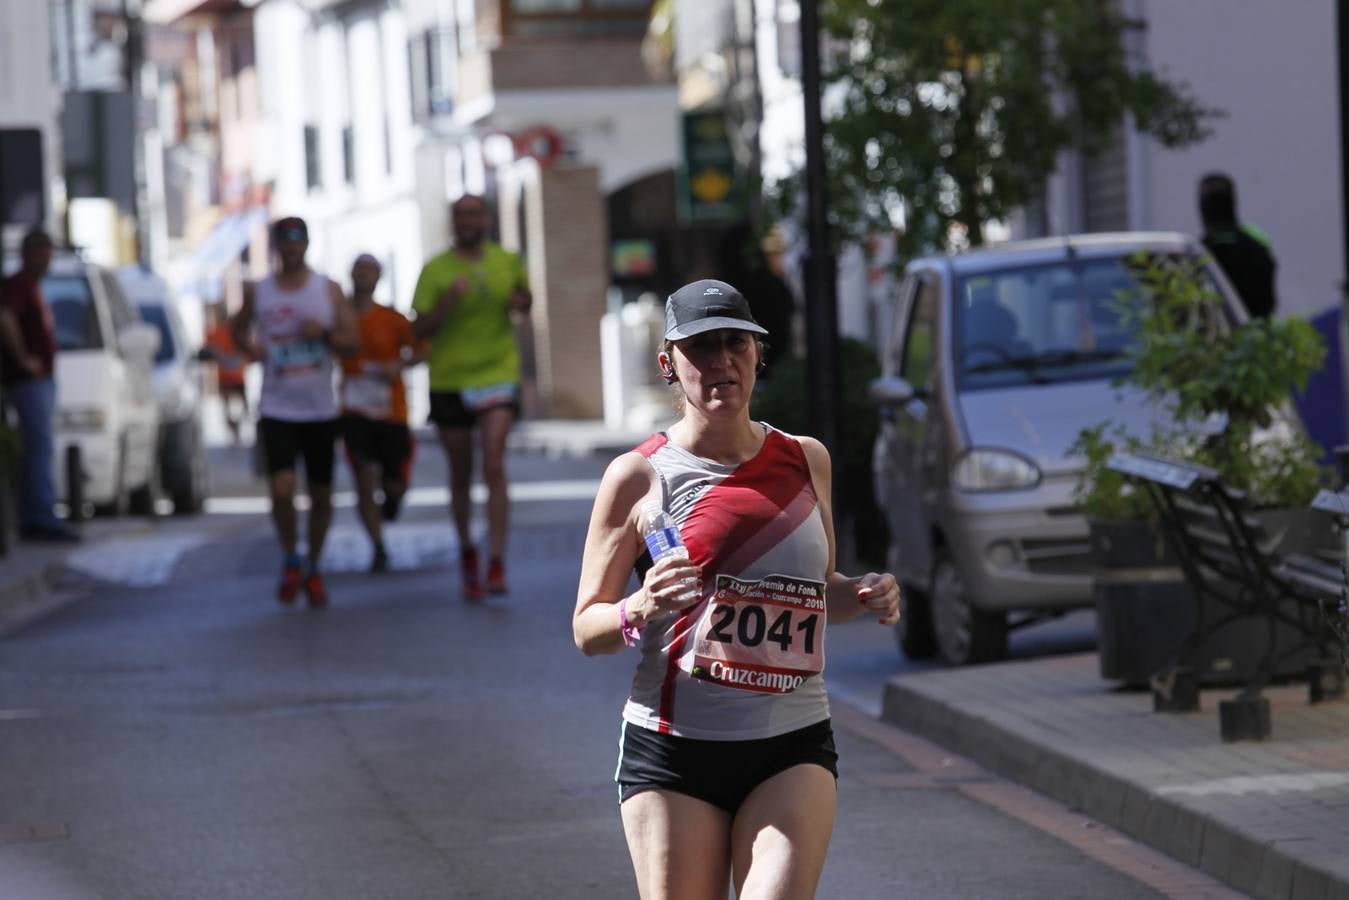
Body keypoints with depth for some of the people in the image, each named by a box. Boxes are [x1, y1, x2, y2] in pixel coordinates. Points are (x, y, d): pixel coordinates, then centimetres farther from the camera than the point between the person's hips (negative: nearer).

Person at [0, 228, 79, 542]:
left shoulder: (32, 286, 18)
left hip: (42, 379, 10)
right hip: (28, 382, -10)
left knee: (36, 453, 11)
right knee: (40, 449, -13)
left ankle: (31, 521, 13)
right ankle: (44, 519, -16)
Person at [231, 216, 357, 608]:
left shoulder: (329, 291, 2)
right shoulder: (257, 292, 2)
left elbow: (351, 343, 1)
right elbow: (239, 328, 19)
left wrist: (324, 333, -19)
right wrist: (249, 347, -2)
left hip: (321, 410, 1)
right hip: (277, 409, -1)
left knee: (321, 495, 7)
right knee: (281, 489, -17)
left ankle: (313, 568, 25)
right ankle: (291, 560, 6)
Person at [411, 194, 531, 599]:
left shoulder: (507, 261, 4)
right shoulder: (435, 270, -3)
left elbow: (526, 302, 21)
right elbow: (419, 329, -6)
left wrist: (521, 301, -3)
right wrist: (448, 302, -22)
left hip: (498, 374, 0)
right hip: (450, 381, 0)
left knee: (494, 466, -16)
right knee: (461, 475, 10)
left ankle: (497, 564, -18)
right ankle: (466, 550, 32)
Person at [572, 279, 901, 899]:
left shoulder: (806, 461, 11)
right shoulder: (639, 476, -1)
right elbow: (586, 630, 0)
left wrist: (863, 597, 3)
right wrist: (642, 609, -21)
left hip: (793, 748, 2)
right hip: (673, 748, -2)